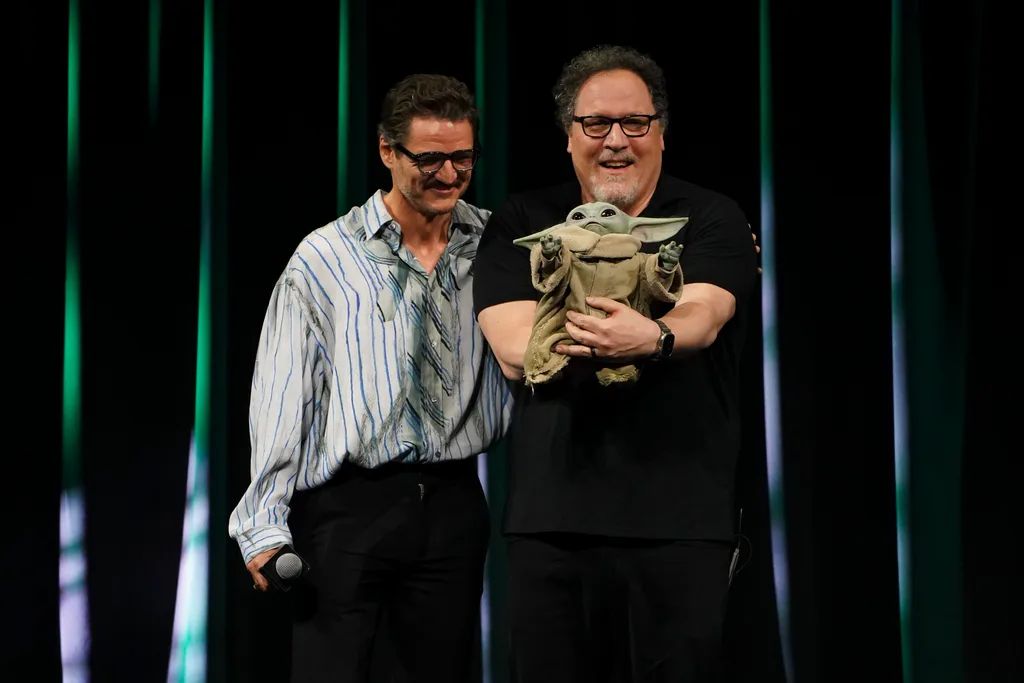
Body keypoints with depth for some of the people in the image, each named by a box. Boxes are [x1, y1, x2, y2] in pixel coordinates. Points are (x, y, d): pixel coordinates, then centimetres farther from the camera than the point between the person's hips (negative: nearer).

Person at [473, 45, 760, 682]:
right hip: (550, 517, 2)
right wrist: (611, 336, -14)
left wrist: (653, 337, -38)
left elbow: (703, 315, -16)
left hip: (679, 519, -2)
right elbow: (514, 352, -5)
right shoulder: (521, 223, 9)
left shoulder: (712, 219, 4)